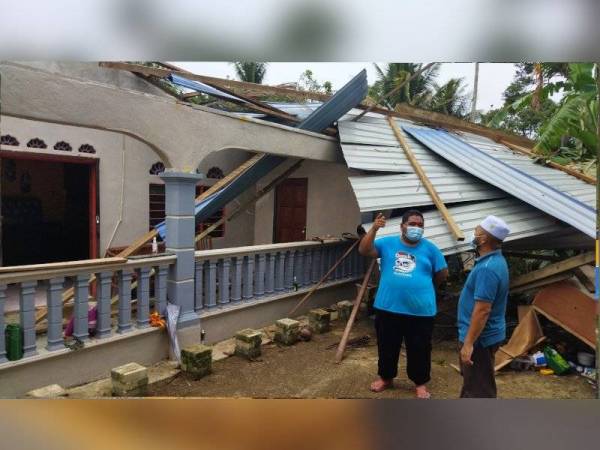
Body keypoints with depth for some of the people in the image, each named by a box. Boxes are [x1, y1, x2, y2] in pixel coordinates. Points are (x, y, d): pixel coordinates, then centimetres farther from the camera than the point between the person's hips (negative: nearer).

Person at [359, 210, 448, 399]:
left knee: (419, 349, 12)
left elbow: (443, 274, 9)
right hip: (388, 308, 1)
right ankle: (385, 377, 38)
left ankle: (420, 382, 34)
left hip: (421, 311, -1)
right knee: (387, 346, 17)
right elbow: (364, 250, -11)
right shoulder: (387, 243, 1)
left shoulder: (430, 248, 1)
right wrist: (374, 229, -21)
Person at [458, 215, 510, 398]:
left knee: (479, 388, 4)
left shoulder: (487, 268, -27)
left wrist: (468, 343, -24)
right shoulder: (495, 260, 6)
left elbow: (482, 310, -28)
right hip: (483, 334, 10)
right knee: (471, 380, 25)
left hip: (480, 338, -10)